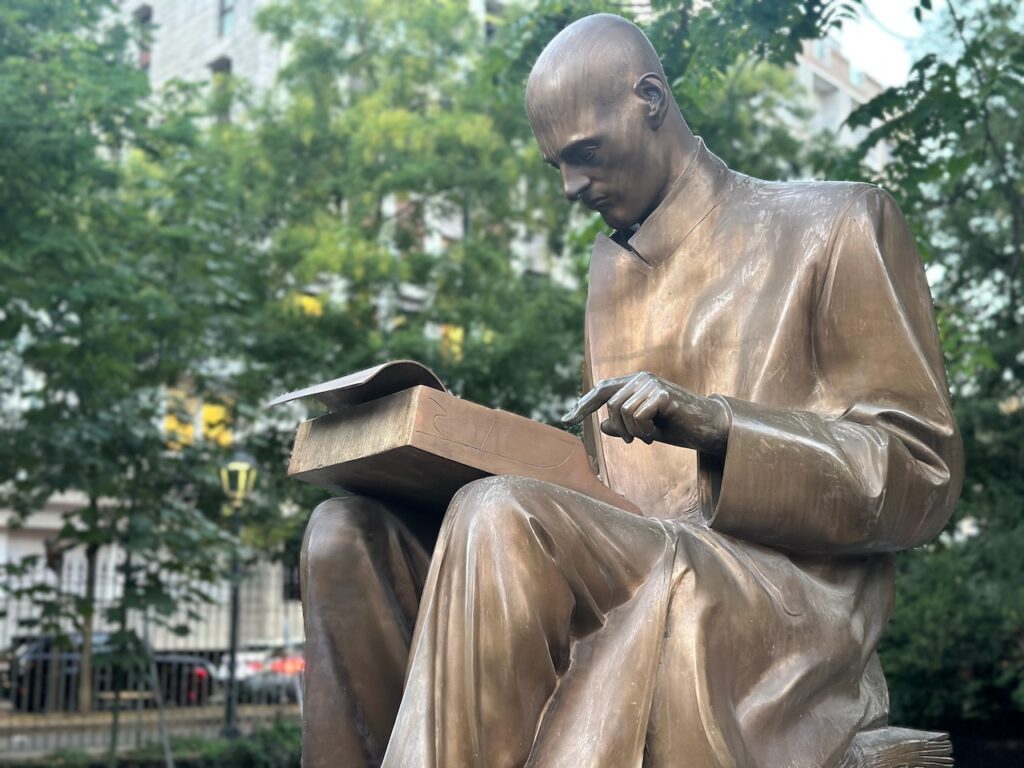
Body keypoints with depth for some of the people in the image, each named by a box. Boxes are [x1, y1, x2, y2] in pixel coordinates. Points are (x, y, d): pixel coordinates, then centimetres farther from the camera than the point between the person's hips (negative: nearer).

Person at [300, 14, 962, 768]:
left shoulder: (836, 224, 3)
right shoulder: (612, 265, 21)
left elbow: (924, 475, -2)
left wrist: (714, 422, -17)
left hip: (787, 605, -6)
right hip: (630, 573, 6)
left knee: (503, 519, -32)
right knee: (348, 536, -12)